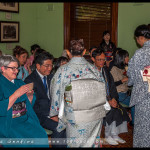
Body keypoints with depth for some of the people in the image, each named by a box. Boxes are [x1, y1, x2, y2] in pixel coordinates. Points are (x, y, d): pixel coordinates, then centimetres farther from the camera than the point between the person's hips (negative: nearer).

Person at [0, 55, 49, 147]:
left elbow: (29, 105, 19)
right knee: (25, 141, -28)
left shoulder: (19, 83, 16)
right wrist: (16, 94, -21)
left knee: (42, 136, -21)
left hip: (26, 121, 5)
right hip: (9, 124, -5)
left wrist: (30, 96, -2)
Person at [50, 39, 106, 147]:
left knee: (75, 143, 13)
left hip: (74, 116, -3)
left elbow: (56, 93, -2)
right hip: (95, 115, 3)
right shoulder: (92, 68, 0)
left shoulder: (63, 70, -9)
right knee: (93, 142, 17)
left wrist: (56, 112, 12)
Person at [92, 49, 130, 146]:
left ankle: (114, 135, 1)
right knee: (111, 110, -26)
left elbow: (112, 86, 9)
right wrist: (107, 101, -20)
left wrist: (113, 98, -9)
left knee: (121, 110, -14)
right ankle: (108, 136, -7)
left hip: (109, 98, 6)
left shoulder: (106, 70, 9)